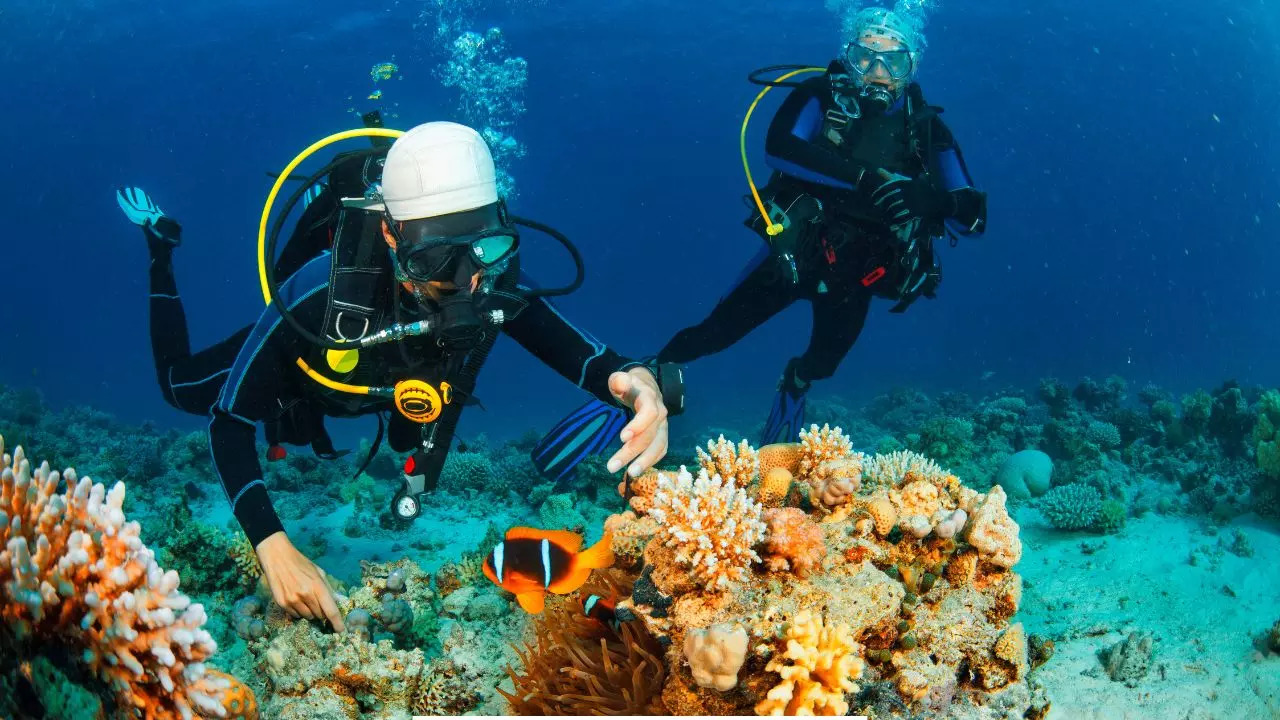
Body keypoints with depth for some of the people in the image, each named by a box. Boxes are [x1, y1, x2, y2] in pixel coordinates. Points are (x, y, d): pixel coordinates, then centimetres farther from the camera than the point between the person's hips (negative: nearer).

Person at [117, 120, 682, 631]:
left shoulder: (497, 288, -41)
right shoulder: (321, 290, -48)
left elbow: (593, 361, -38)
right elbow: (227, 420, -41)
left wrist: (640, 384, -64)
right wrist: (273, 547, -54)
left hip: (385, 385, 3)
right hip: (302, 367, -2)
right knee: (181, 385, 24)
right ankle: (160, 246, 41)